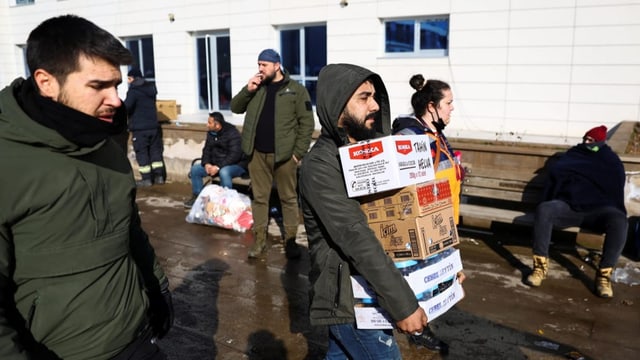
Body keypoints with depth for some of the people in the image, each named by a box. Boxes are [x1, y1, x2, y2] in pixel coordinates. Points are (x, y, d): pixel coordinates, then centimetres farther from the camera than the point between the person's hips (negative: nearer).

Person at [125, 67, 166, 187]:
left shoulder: (133, 91, -13)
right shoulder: (151, 88, 11)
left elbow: (126, 106, -22)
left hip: (139, 128, -7)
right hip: (153, 125, 7)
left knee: (141, 152, 0)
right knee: (155, 150, 11)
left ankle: (147, 178, 1)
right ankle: (159, 176, 13)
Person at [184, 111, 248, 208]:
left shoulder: (233, 133, -18)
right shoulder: (211, 133, 6)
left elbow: (235, 155, -26)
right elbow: (206, 150, 11)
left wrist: (218, 167, -31)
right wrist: (206, 163, -11)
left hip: (236, 164, -8)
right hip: (215, 164, 8)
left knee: (224, 172, -39)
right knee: (195, 168, -4)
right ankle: (197, 197, 7)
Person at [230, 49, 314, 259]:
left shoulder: (296, 90, -3)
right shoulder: (256, 88, 12)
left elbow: (307, 123, -6)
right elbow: (235, 108, 11)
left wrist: (299, 152, -11)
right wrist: (247, 90, -6)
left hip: (283, 154, -4)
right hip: (257, 153, 4)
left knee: (288, 198, 6)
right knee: (259, 198, 10)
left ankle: (290, 240, 17)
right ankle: (259, 240, 20)